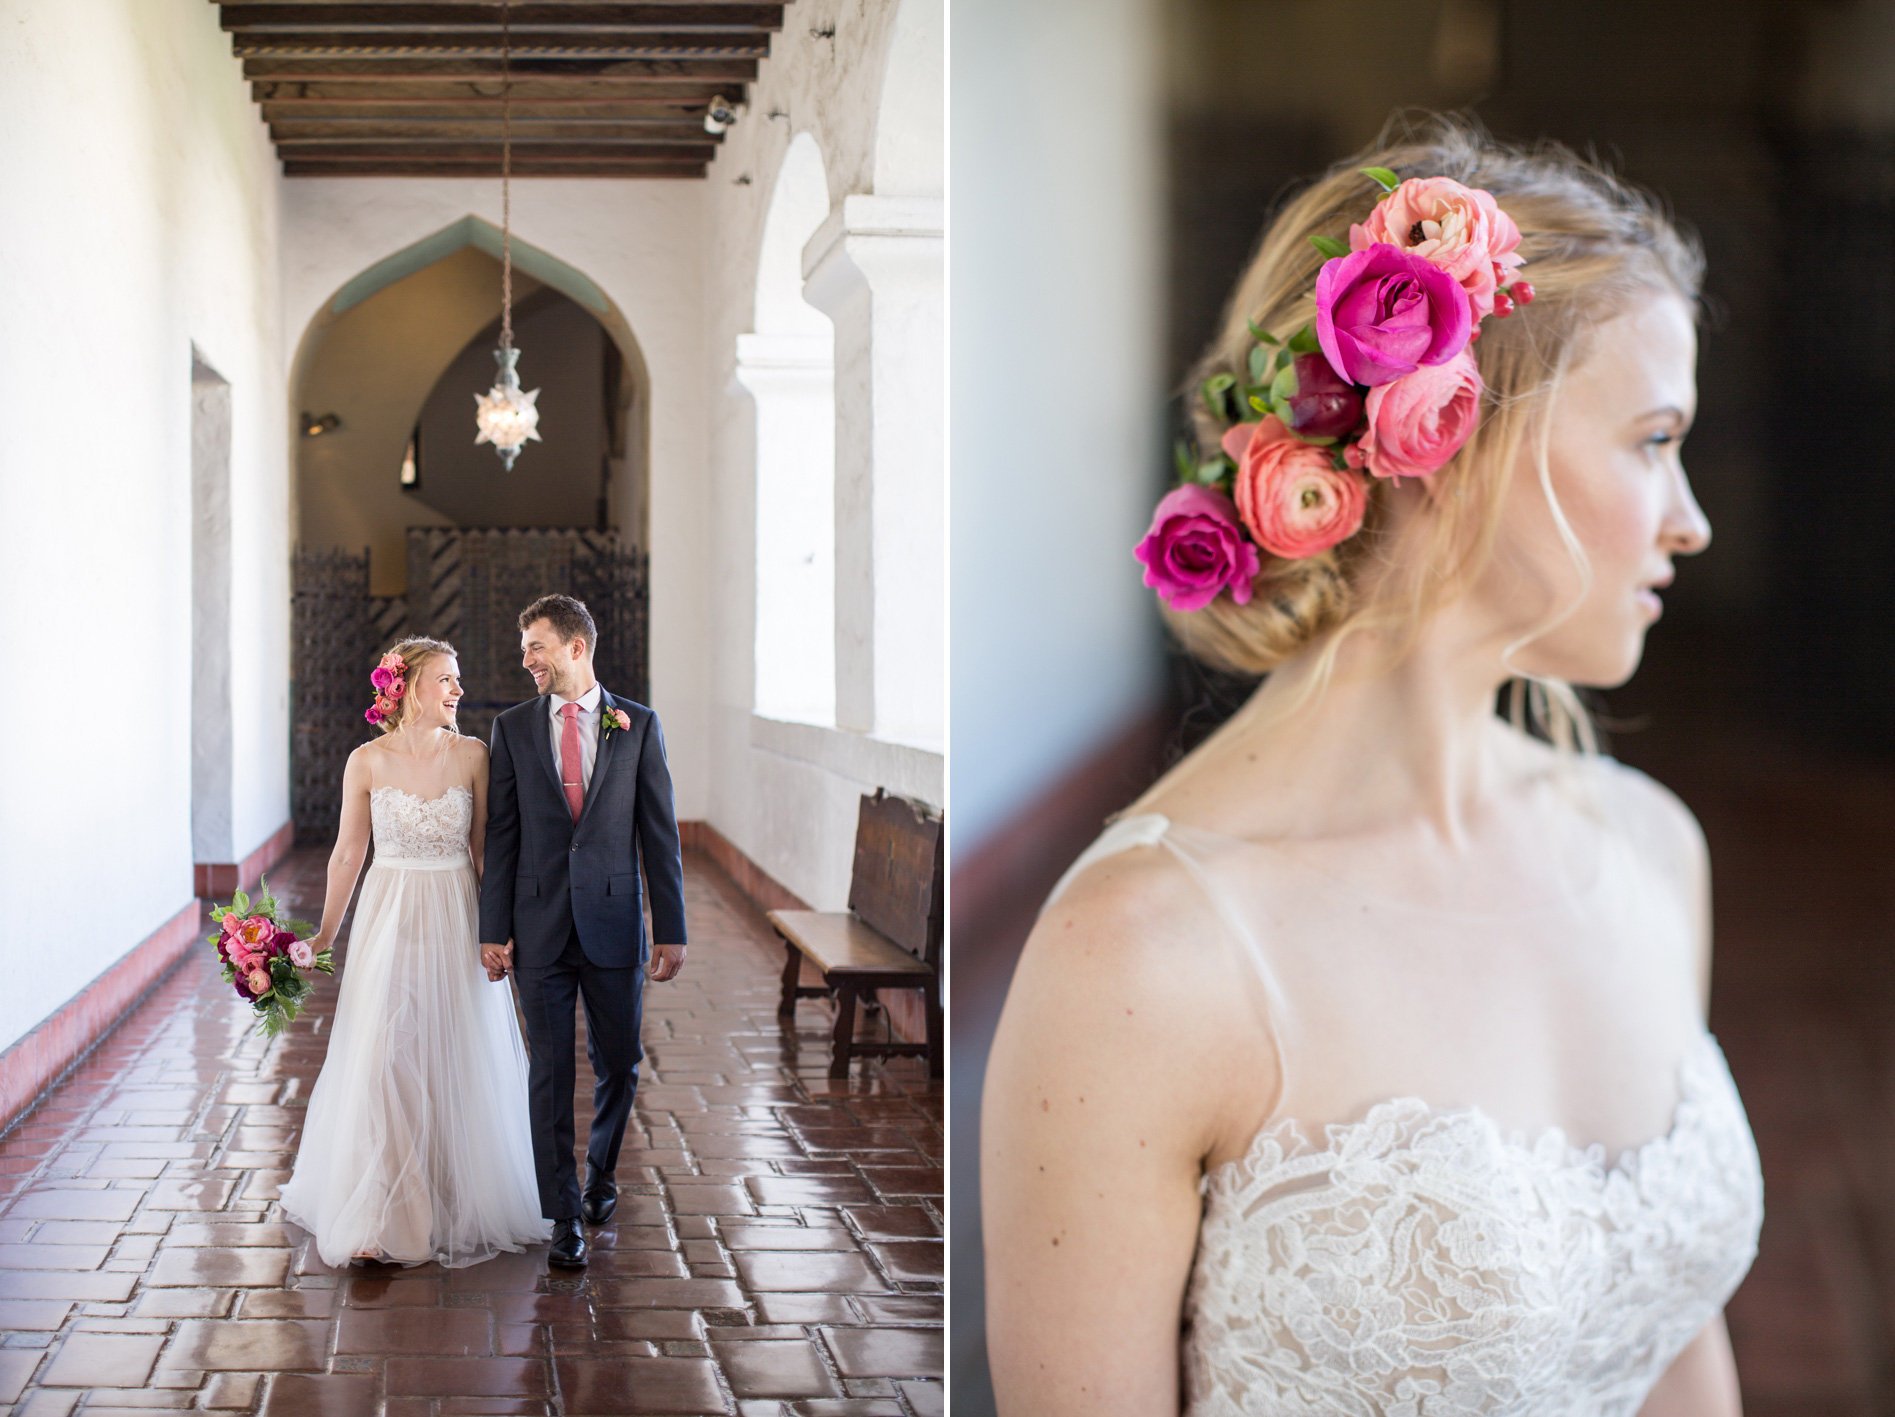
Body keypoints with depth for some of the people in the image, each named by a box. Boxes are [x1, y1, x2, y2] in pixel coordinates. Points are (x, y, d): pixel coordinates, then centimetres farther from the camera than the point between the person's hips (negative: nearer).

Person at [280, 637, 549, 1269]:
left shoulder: (472, 755, -1)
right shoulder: (367, 761, -4)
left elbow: (484, 848, 3)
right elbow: (347, 854, 4)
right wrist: (323, 936, 7)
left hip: (456, 923, 1)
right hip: (389, 922, -1)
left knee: (461, 1066, 7)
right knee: (383, 1065, -3)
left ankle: (460, 1204, 24)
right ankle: (377, 1216, 6)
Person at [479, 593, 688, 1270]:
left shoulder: (638, 725, 1)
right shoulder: (513, 727, 5)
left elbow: (660, 831, 1)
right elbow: (501, 834, 5)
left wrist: (671, 929, -2)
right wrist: (494, 929, 0)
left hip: (613, 924, 0)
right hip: (540, 927, 0)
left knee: (618, 1064, 10)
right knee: (550, 1073, 0)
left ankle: (601, 1170, 36)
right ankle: (565, 1218, 6)